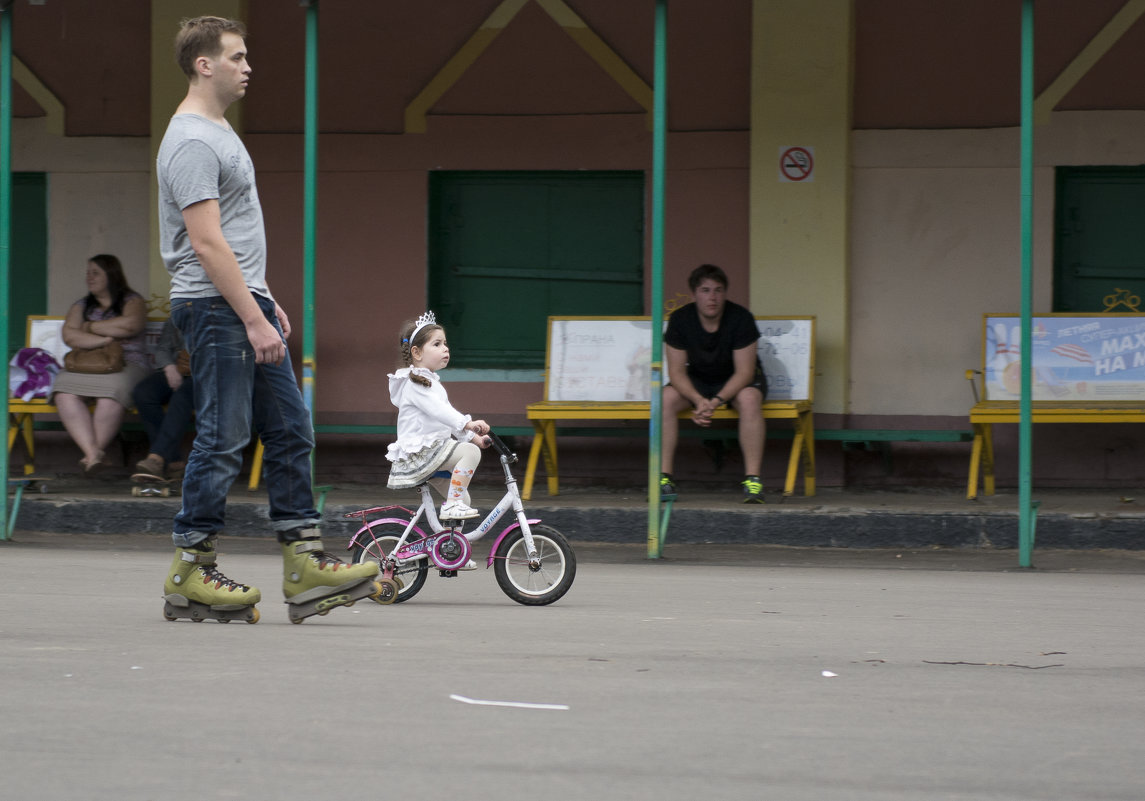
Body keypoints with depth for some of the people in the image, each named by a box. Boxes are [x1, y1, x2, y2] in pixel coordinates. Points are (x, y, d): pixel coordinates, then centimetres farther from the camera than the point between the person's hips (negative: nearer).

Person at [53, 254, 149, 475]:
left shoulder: (132, 301, 12)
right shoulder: (81, 306, 23)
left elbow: (131, 324, -11)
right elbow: (69, 335, 5)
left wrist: (91, 327, 0)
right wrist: (105, 339, -8)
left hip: (126, 363, -3)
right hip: (85, 365, 3)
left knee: (110, 394, -39)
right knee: (65, 394, -32)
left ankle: (94, 452, -30)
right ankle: (92, 451, -42)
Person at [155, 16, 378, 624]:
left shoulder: (219, 133, 18)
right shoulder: (191, 142, -16)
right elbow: (207, 242, -21)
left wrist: (266, 302, 22)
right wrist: (253, 320, -23)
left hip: (247, 305, 11)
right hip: (216, 308, -11)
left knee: (289, 432, 7)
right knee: (223, 439, -7)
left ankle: (307, 569, 7)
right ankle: (191, 574, 0)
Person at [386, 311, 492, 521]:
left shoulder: (431, 382, 21)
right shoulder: (414, 383, -14)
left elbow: (446, 416, 24)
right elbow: (437, 410, -29)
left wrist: (473, 437, 16)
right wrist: (468, 424, -40)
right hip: (418, 453, -10)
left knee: (462, 498, 11)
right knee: (470, 453, -25)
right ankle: (452, 506, -25)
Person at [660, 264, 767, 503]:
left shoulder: (740, 318, -21)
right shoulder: (680, 320, -14)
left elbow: (744, 371, -22)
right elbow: (676, 372, -14)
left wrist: (716, 402, -37)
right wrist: (699, 401, -33)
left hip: (736, 380, -2)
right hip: (697, 380, 2)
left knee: (749, 399, -36)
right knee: (665, 398, -27)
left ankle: (752, 479, -34)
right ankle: (664, 477, -25)